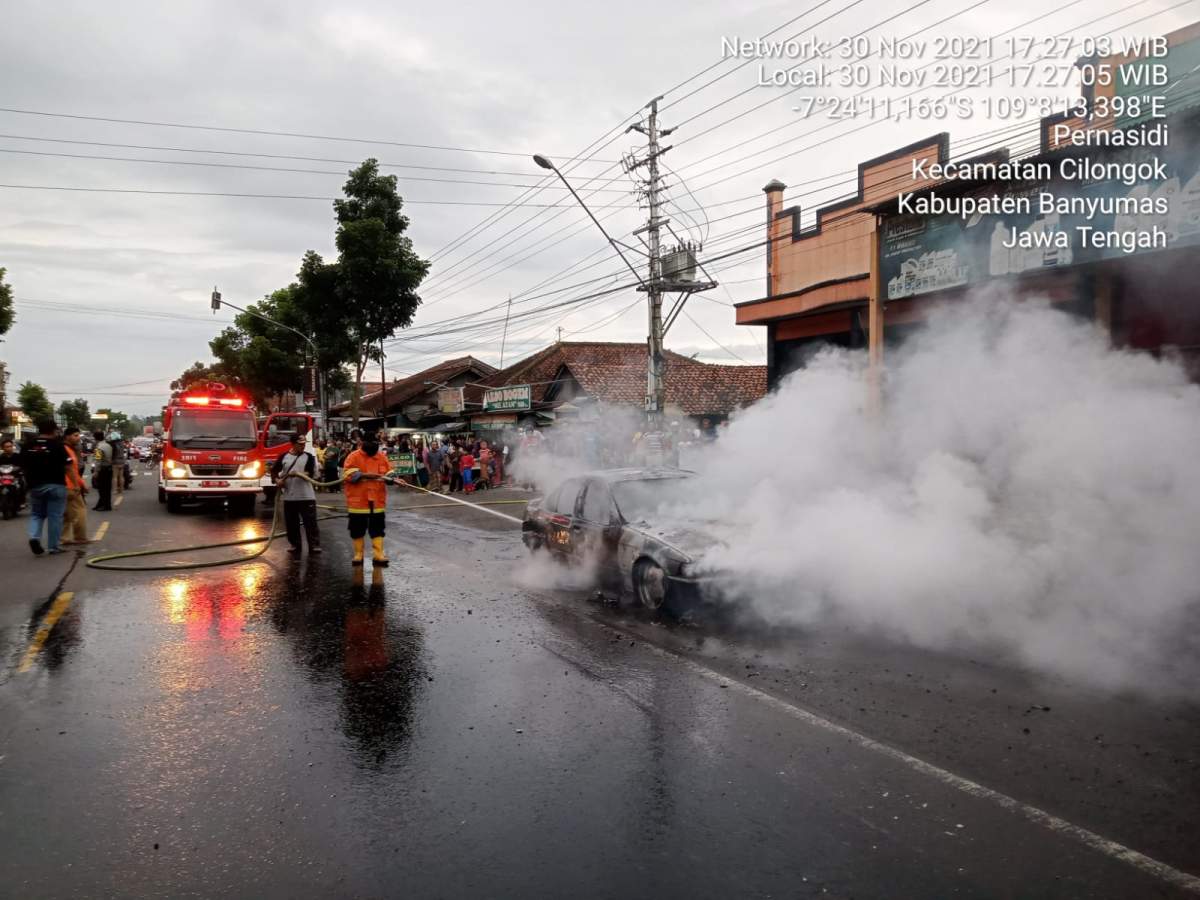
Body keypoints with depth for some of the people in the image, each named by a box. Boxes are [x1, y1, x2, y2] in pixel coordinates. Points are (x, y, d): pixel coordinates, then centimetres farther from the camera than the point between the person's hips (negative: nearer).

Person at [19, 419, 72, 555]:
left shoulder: (27, 446, 4)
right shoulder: (57, 445, -10)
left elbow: (23, 466, 12)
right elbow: (67, 467, -12)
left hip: (35, 486, 4)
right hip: (56, 485, -4)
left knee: (37, 514, 19)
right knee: (55, 516, 3)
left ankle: (34, 536, -5)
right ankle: (53, 546, 6)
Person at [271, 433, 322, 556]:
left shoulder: (309, 457, 1)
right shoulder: (284, 457, 5)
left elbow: (310, 474, -9)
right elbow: (274, 470, 14)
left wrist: (297, 474, -24)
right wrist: (277, 480, -4)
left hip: (307, 496, -2)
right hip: (289, 497, 2)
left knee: (310, 522, -3)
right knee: (291, 523, 9)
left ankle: (314, 545, 1)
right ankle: (295, 545, 21)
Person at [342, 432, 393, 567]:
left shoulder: (382, 457, 7)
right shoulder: (353, 457, -6)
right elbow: (350, 475, -17)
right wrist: (366, 475, -28)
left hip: (377, 501, 3)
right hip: (358, 501, -3)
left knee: (377, 530, 4)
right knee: (357, 530, 7)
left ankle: (378, 555, 7)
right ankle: (358, 554, 19)